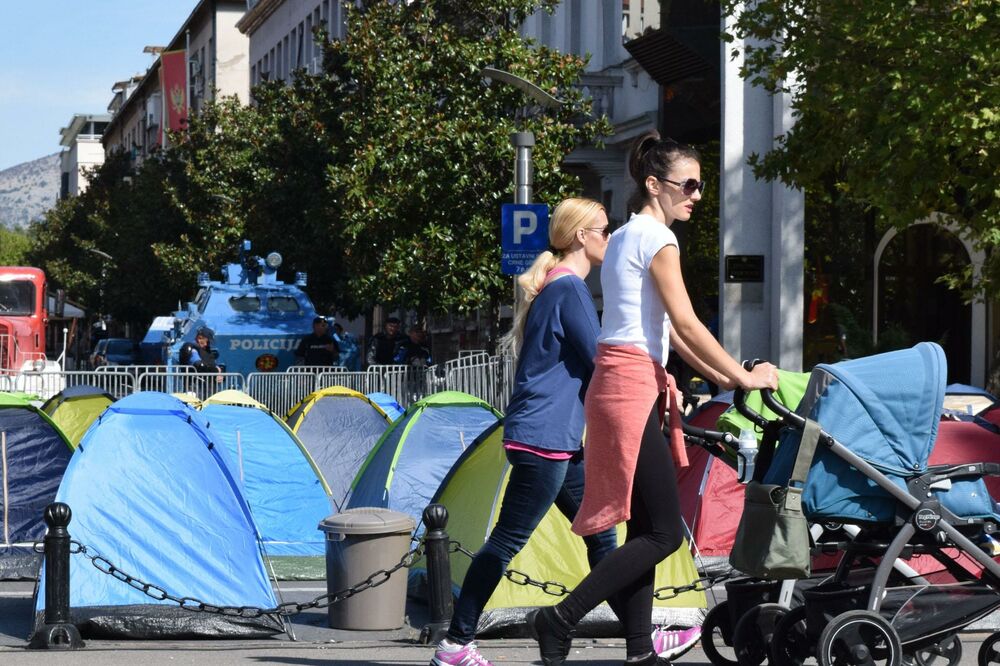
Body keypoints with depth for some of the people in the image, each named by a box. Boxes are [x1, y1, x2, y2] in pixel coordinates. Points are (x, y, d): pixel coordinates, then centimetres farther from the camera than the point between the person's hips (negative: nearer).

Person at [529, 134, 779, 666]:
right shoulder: (656, 238, -9)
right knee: (665, 532, -9)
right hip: (633, 387, -10)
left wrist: (718, 376, 22)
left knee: (645, 527, 10)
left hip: (615, 383, 10)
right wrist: (742, 377, -6)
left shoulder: (624, 237, 21)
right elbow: (686, 325, -14)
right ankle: (560, 619, -12)